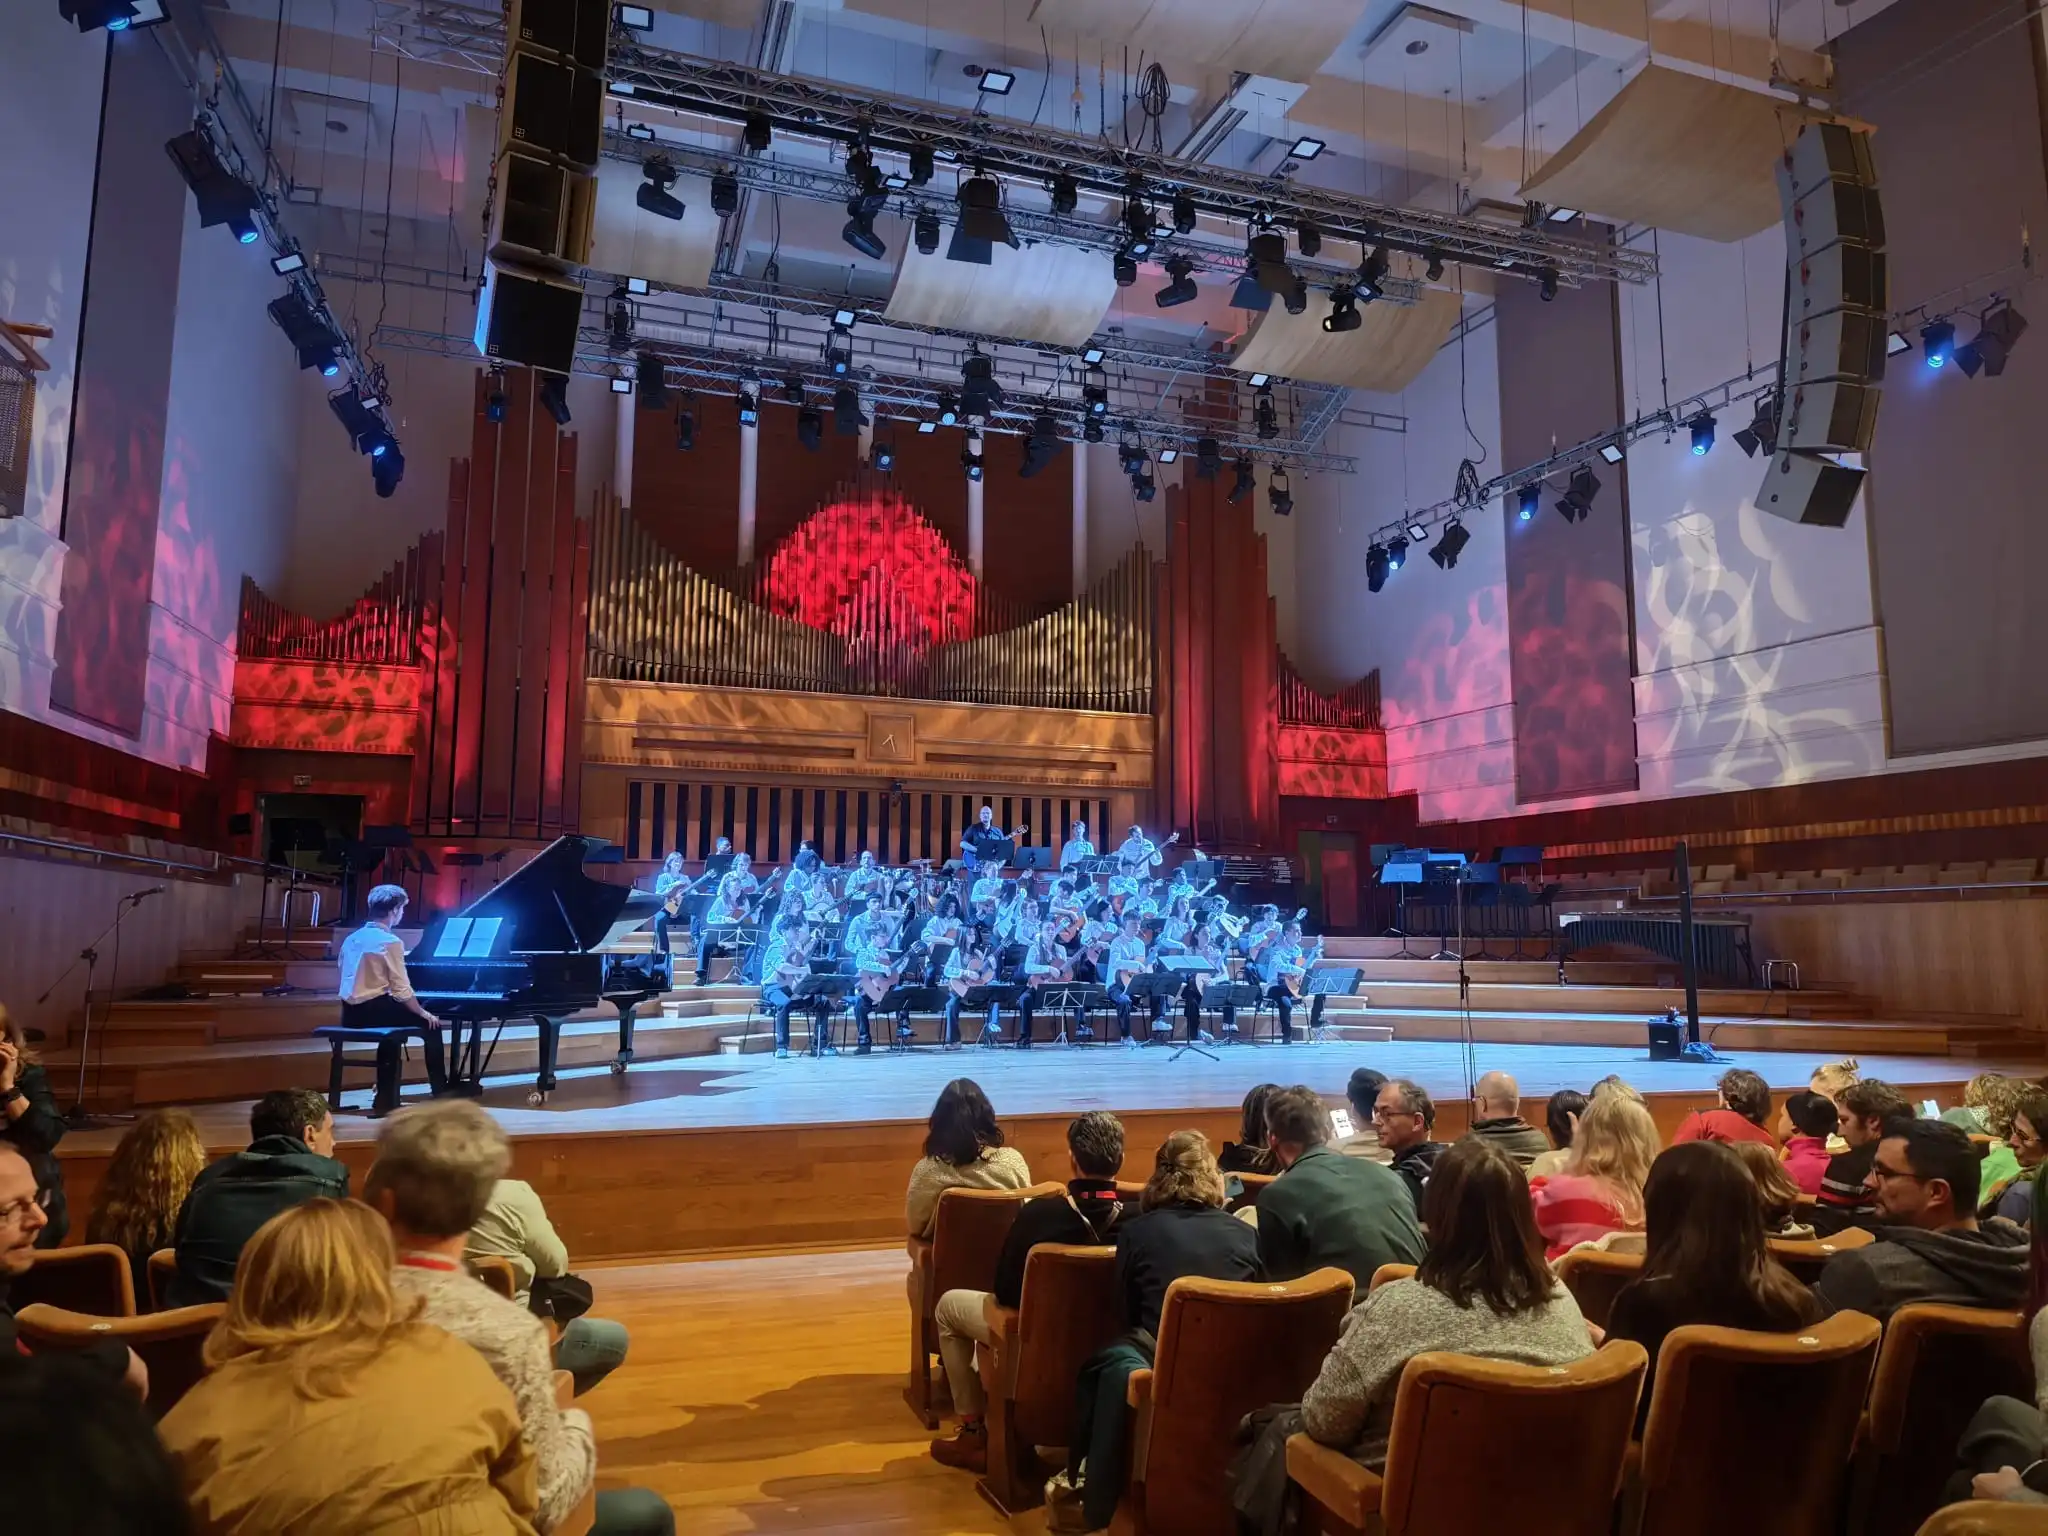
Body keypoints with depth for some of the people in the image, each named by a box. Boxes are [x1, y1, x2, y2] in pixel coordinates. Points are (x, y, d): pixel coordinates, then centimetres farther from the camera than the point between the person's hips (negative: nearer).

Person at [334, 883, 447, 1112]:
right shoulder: (390, 942, -13)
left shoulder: (352, 938, 12)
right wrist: (424, 1013, -1)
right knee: (430, 1024, 7)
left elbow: (342, 977, 17)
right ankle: (441, 1092, 14)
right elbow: (402, 990, -16)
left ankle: (386, 1098, 30)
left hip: (351, 1013, 8)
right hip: (372, 1010, -8)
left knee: (392, 1031, 32)